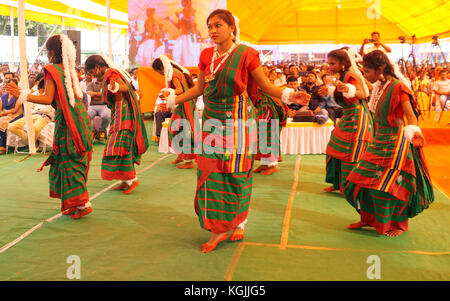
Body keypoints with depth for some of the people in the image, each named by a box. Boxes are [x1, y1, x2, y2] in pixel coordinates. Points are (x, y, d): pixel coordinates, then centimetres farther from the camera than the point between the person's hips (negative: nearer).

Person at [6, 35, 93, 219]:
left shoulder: (52, 70, -8)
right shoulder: (71, 70, 13)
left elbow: (48, 99, -16)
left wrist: (22, 96, -17)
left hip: (67, 120, -8)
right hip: (81, 116, 8)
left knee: (69, 162, 0)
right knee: (77, 161, 12)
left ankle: (82, 203, 1)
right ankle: (73, 203, 19)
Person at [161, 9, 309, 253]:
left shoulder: (246, 54, -7)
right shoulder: (206, 55, 6)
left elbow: (265, 85, -4)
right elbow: (199, 88, 15)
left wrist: (288, 95, -20)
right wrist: (173, 100, 13)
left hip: (238, 122, -4)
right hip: (212, 122, 4)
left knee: (237, 173, 4)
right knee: (210, 173, 2)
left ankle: (239, 223, 23)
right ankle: (218, 229, 13)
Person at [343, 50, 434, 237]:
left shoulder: (398, 87, -15)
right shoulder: (379, 87, 9)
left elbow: (411, 115, -22)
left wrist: (413, 131, -39)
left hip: (395, 143, -8)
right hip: (379, 142, 8)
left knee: (391, 185, -2)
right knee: (366, 180, 8)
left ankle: (399, 224, 16)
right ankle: (368, 218, 23)